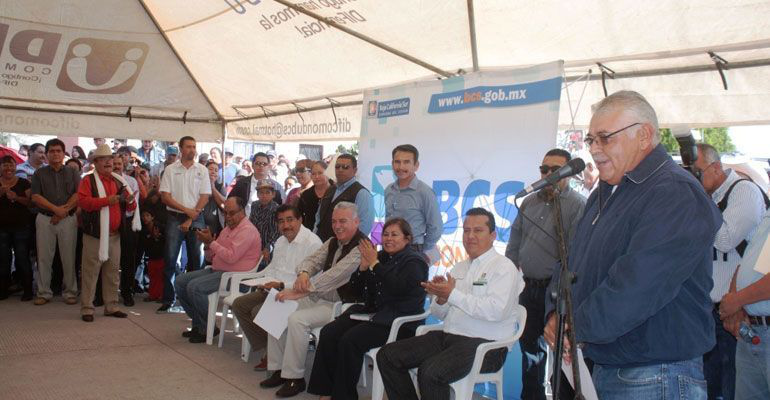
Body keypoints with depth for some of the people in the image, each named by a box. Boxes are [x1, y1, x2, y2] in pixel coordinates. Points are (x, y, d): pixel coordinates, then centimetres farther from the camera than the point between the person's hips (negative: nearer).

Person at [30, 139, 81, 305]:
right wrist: (55, 209, -13)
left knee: (69, 257, 0)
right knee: (44, 257, 2)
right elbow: (35, 196, -1)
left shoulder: (72, 173, 11)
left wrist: (63, 211, -12)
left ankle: (70, 292, 8)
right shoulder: (39, 173, 10)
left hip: (68, 219, 0)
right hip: (45, 219, 0)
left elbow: (78, 195, -1)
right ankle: (44, 293, 10)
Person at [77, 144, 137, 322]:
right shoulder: (88, 180, 0)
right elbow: (82, 201, -16)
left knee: (112, 273, 11)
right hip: (95, 235, -5)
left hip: (114, 235, 5)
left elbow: (131, 207, 17)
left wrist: (130, 201, -6)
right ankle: (86, 309, 4)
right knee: (91, 273, -2)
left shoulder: (119, 181, 15)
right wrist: (106, 200, -23)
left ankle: (111, 306, 19)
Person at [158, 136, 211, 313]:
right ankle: (168, 299, 4)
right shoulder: (170, 169, 3)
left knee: (195, 259, 5)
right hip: (175, 218, -1)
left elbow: (205, 197, 0)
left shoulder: (202, 170, 5)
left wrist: (191, 219, -7)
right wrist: (186, 210, -12)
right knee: (170, 259, -3)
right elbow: (165, 197, -2)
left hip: (196, 219, 1)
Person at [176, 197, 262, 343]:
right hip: (217, 270, 10)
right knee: (180, 281, 4)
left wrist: (211, 242, -16)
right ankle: (198, 325, 9)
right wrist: (207, 243, 0)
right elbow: (211, 257, 20)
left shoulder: (247, 230, -12)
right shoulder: (227, 229, 18)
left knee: (194, 287, -25)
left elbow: (231, 257, -23)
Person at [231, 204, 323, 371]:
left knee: (259, 312, -24)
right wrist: (261, 278, 4)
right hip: (274, 291, 10)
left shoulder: (312, 243, -17)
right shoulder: (281, 241, 14)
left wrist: (282, 285, -24)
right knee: (239, 304, 3)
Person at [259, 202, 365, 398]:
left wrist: (299, 292, -28)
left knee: (297, 319, -26)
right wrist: (303, 274, -20)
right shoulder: (332, 242, 11)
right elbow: (312, 260, 6)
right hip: (319, 298, 9)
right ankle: (278, 369, 7)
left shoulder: (361, 247, -18)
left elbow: (334, 276, -26)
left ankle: (295, 378, -11)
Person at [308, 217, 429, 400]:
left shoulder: (414, 261, -3)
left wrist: (374, 264, -16)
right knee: (328, 333, -14)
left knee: (350, 341, -27)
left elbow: (398, 287, -22)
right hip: (372, 312, 7)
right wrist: (364, 266, -2)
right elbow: (357, 287, 17)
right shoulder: (381, 256, 17)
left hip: (398, 321, -7)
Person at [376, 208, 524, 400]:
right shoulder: (459, 268, 19)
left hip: (485, 344, -8)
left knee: (430, 371, -32)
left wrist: (453, 295, -19)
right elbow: (439, 313, 19)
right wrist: (440, 297, -5)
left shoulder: (503, 267, -4)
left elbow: (497, 310, -21)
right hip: (448, 337, 8)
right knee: (388, 355, -5)